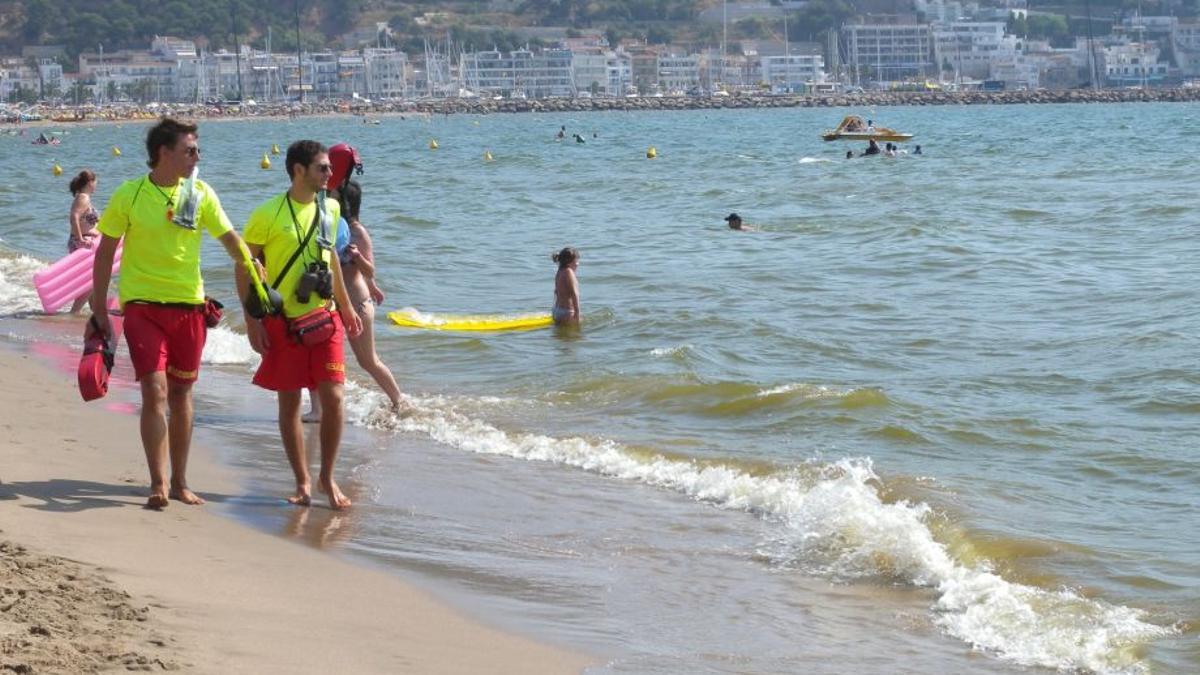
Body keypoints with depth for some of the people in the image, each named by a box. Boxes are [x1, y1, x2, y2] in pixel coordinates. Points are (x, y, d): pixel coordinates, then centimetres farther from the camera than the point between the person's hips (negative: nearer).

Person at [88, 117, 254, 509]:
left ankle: (179, 482, 20)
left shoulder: (200, 194, 1)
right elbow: (104, 253, 1)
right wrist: (99, 311, -1)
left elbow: (231, 241, 5)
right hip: (143, 304, -3)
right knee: (155, 392, -12)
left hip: (188, 304, 3)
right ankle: (158, 485, -8)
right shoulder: (129, 195, -6)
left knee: (181, 393, 10)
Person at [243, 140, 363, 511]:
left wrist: (346, 306, 23)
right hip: (283, 322, -4)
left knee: (333, 397, -5)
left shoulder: (330, 209, 7)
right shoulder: (267, 215, -10)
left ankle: (328, 476, 10)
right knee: (289, 402, 4)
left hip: (324, 317, 4)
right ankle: (302, 482, 16)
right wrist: (252, 321, -11)